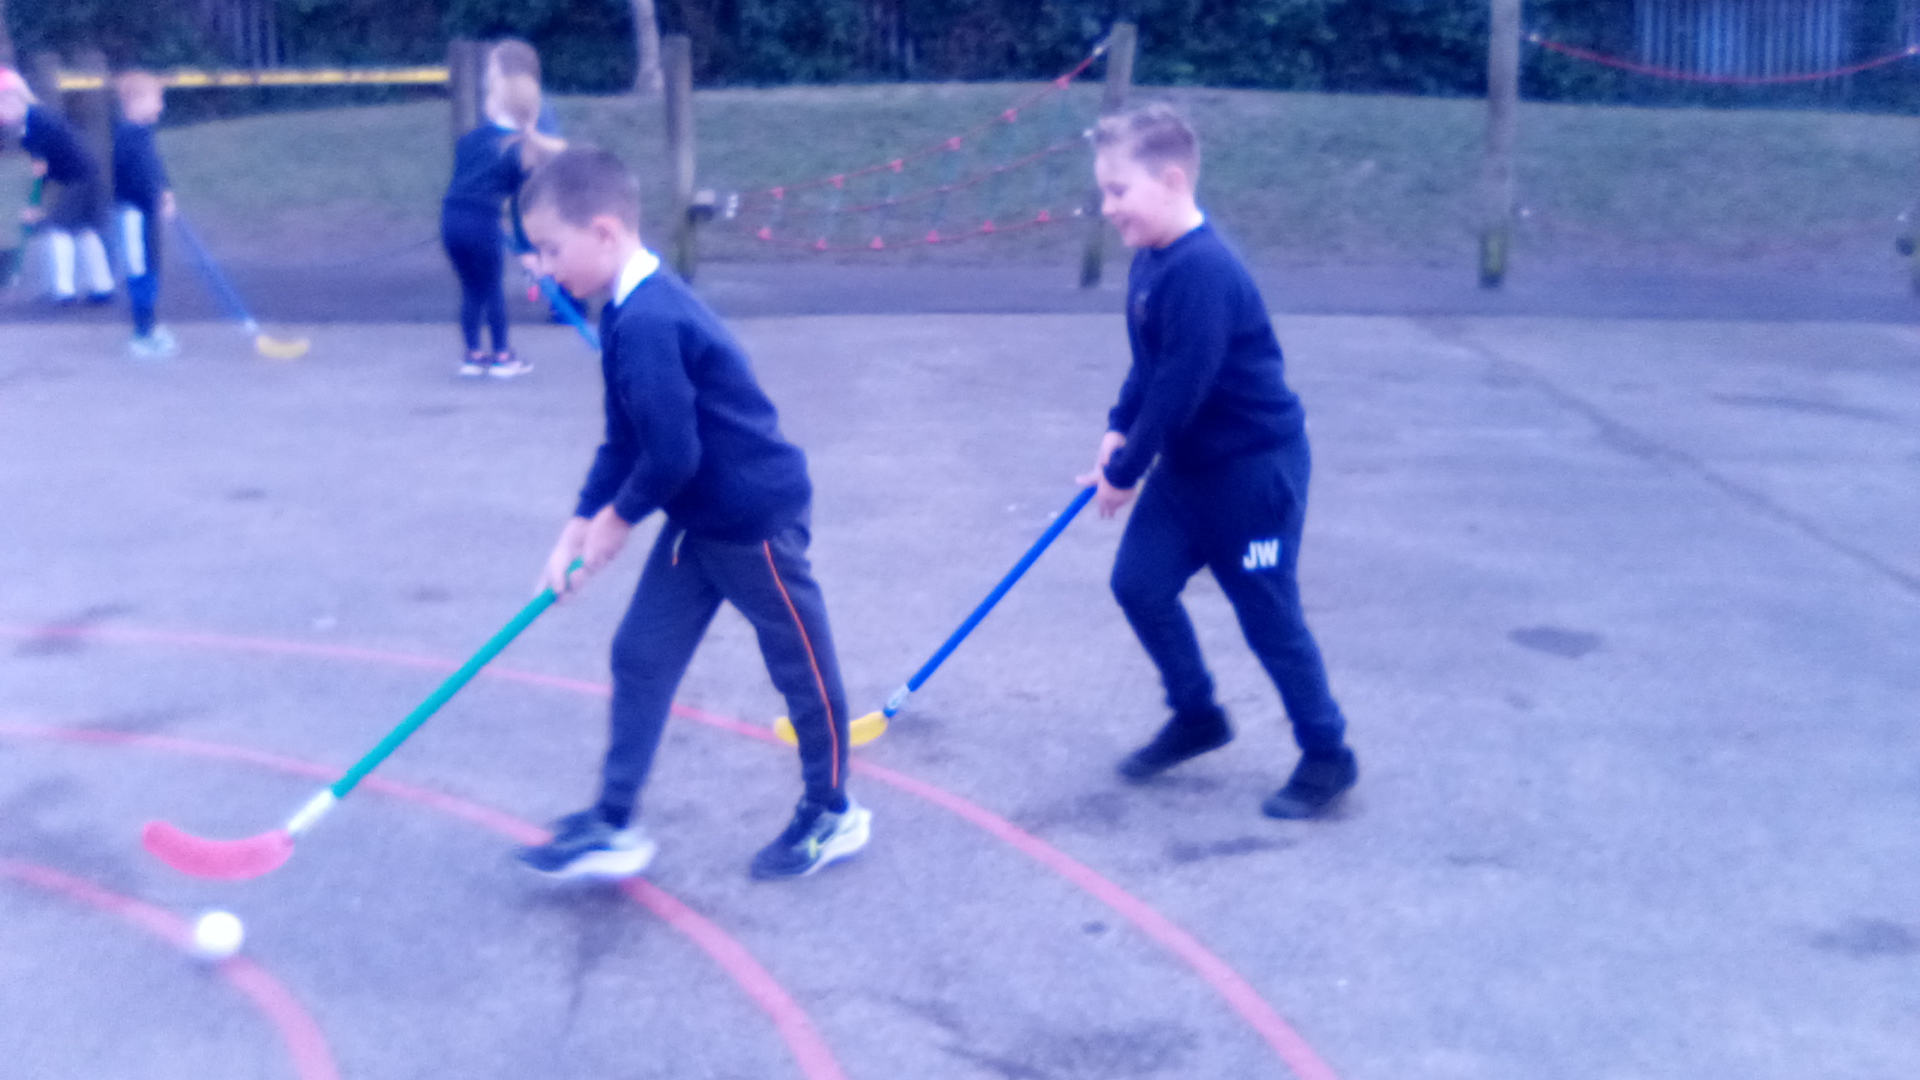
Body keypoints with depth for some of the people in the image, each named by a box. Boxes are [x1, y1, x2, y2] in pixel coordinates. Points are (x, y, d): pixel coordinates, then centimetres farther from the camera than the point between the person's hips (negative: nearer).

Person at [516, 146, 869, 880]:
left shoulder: (646, 323, -27)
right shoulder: (633, 312, 4)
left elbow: (672, 454, -27)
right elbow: (624, 441, 9)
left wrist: (617, 518, -9)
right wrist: (580, 527, 4)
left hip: (755, 516, -10)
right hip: (699, 517, 10)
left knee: (799, 663, 8)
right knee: (640, 655, 9)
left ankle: (832, 815, 26)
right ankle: (613, 826, 16)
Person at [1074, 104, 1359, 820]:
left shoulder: (1203, 271, -27)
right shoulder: (1152, 260, 3)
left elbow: (1182, 387, -26)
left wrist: (1125, 472, -16)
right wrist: (1119, 430, 1)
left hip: (1256, 465, -9)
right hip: (1190, 462, 9)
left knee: (1267, 613, 1)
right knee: (1139, 580, 7)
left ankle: (1327, 755, 19)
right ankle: (1197, 715, 26)